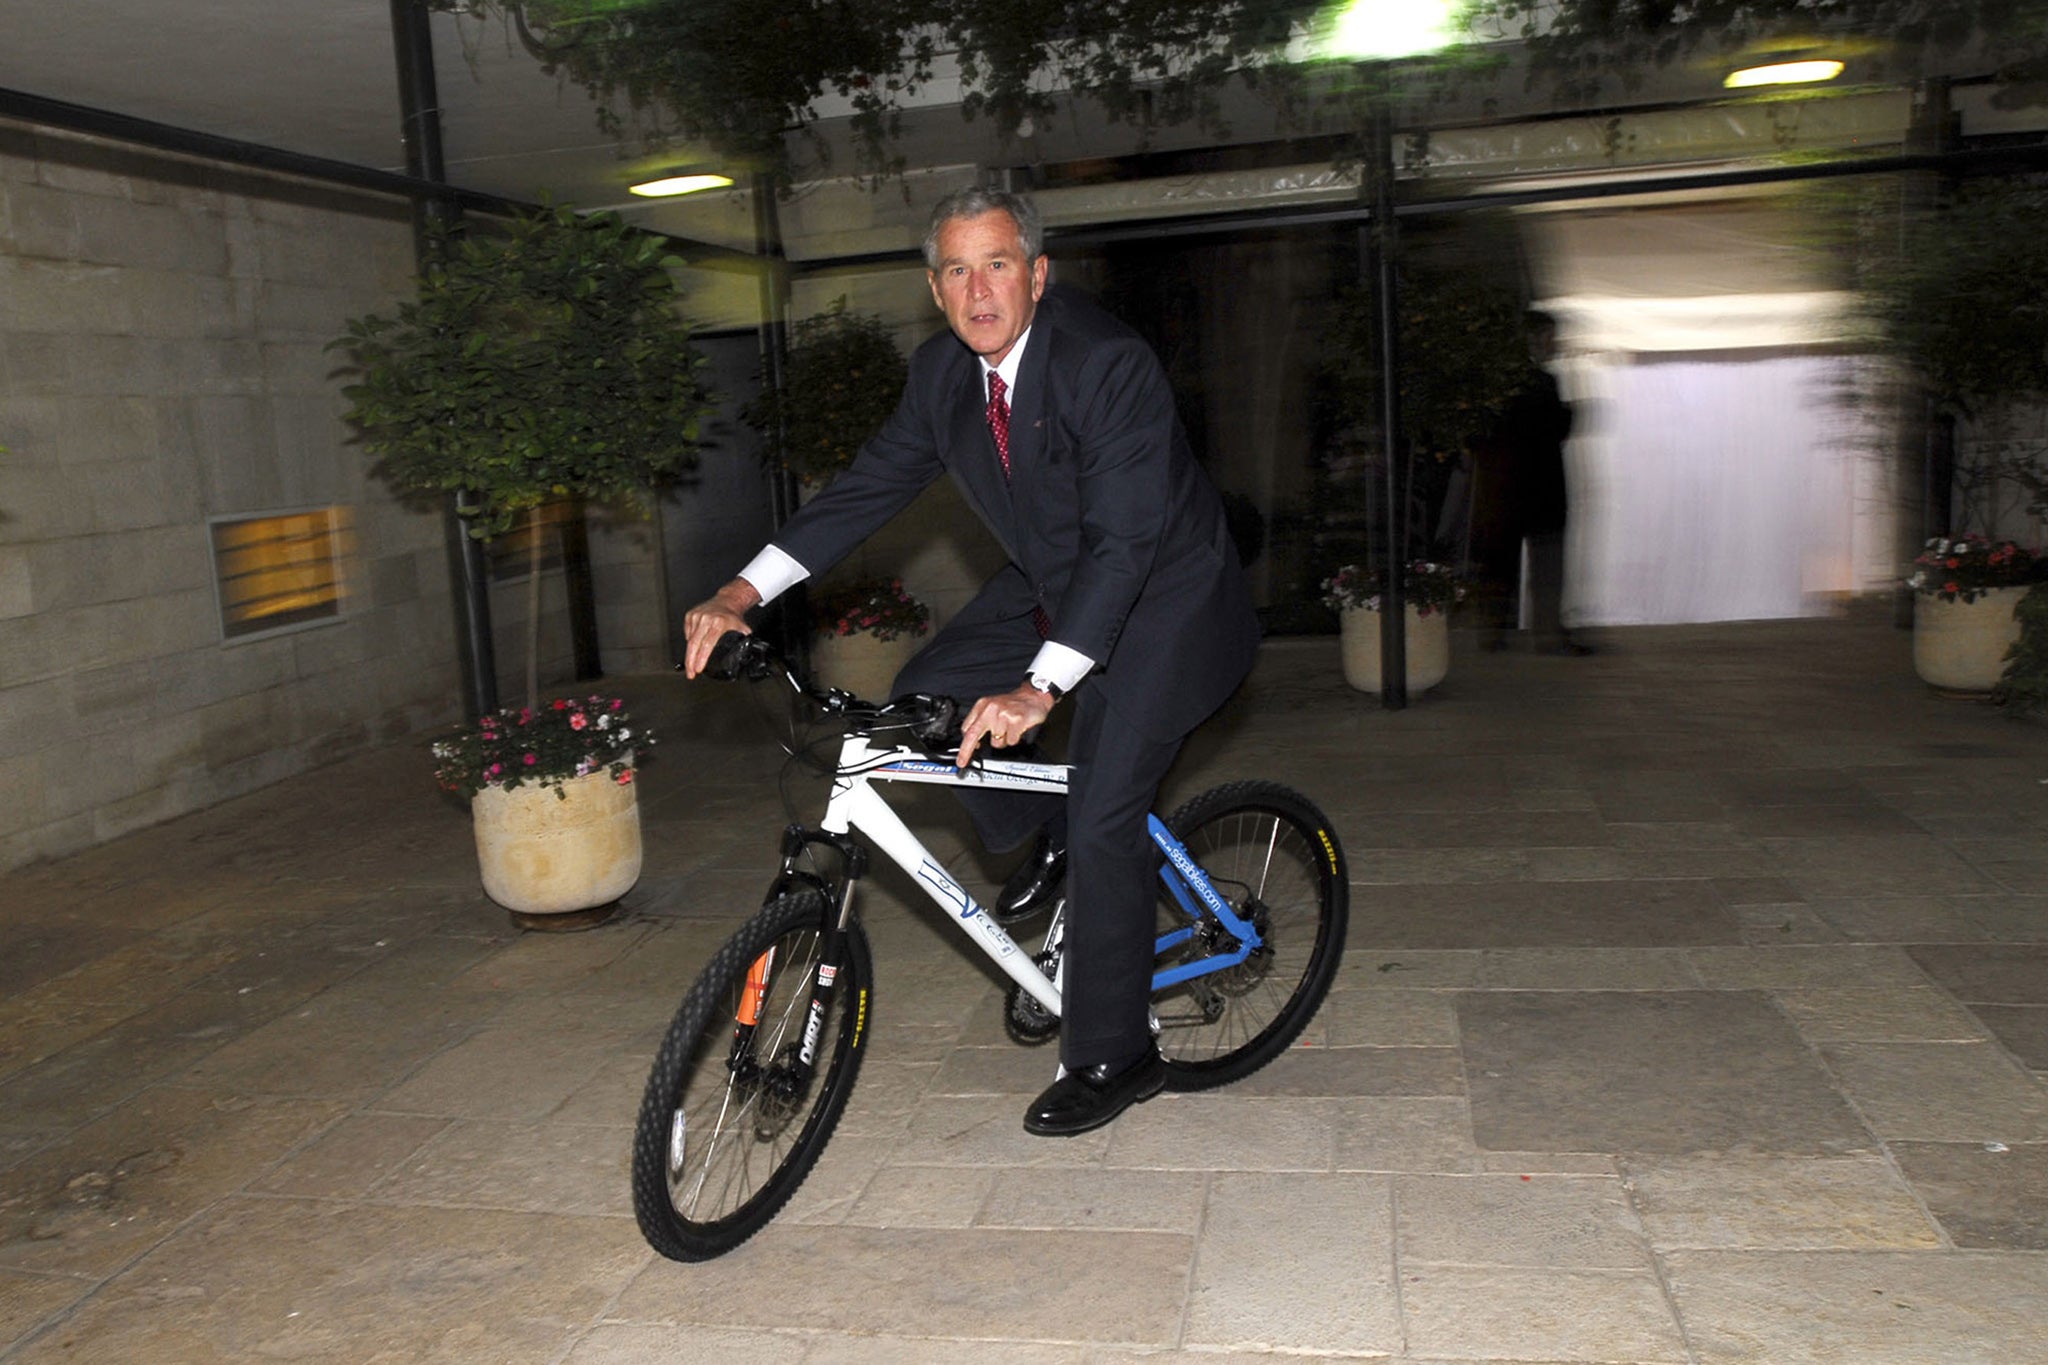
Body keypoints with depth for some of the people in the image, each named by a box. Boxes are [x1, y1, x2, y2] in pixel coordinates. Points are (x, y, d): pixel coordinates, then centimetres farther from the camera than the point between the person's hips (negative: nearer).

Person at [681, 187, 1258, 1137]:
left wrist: (1041, 686, -44)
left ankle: (1111, 1058, 5)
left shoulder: (1109, 364, -29)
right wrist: (746, 590, -15)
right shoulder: (942, 371, -6)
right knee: (923, 700, -1)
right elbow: (873, 484, -4)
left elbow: (1124, 543, -35)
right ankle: (1043, 844, 21)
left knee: (1103, 819, -12)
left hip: (1162, 596, -7)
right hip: (1053, 585, 7)